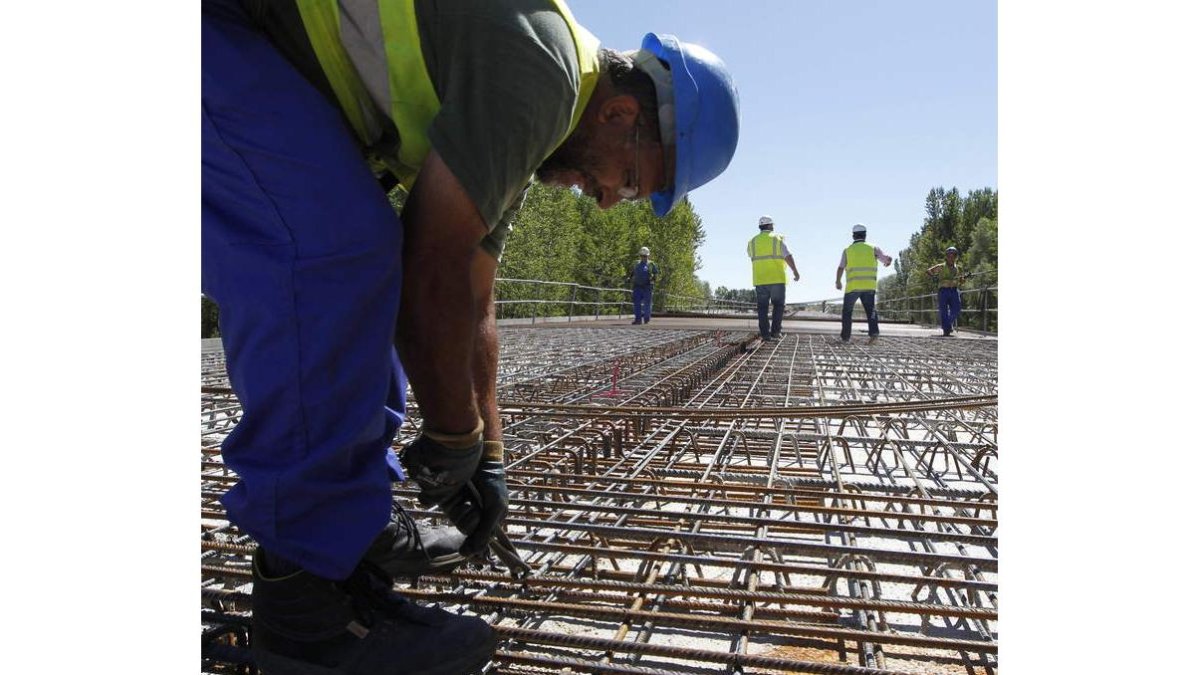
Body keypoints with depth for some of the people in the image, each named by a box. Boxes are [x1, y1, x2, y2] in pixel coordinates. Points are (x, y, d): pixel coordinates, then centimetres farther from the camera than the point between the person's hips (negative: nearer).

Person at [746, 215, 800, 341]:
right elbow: (788, 256, -10)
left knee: (762, 308, 6)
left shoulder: (753, 241, 9)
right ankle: (775, 331, 0)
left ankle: (765, 334, 1)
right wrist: (795, 272, -5)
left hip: (760, 280, 2)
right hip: (777, 279, -2)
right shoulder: (777, 239, -2)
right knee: (778, 306, 10)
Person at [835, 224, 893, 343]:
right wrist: (887, 262, 28)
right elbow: (888, 258, 4)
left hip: (853, 286, -1)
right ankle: (874, 332, -18)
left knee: (847, 311, 14)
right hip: (869, 286, 1)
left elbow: (840, 268, -2)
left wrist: (838, 282, 13)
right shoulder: (873, 248, 7)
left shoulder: (847, 250, 5)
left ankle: (845, 336, 12)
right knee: (870, 310, 5)